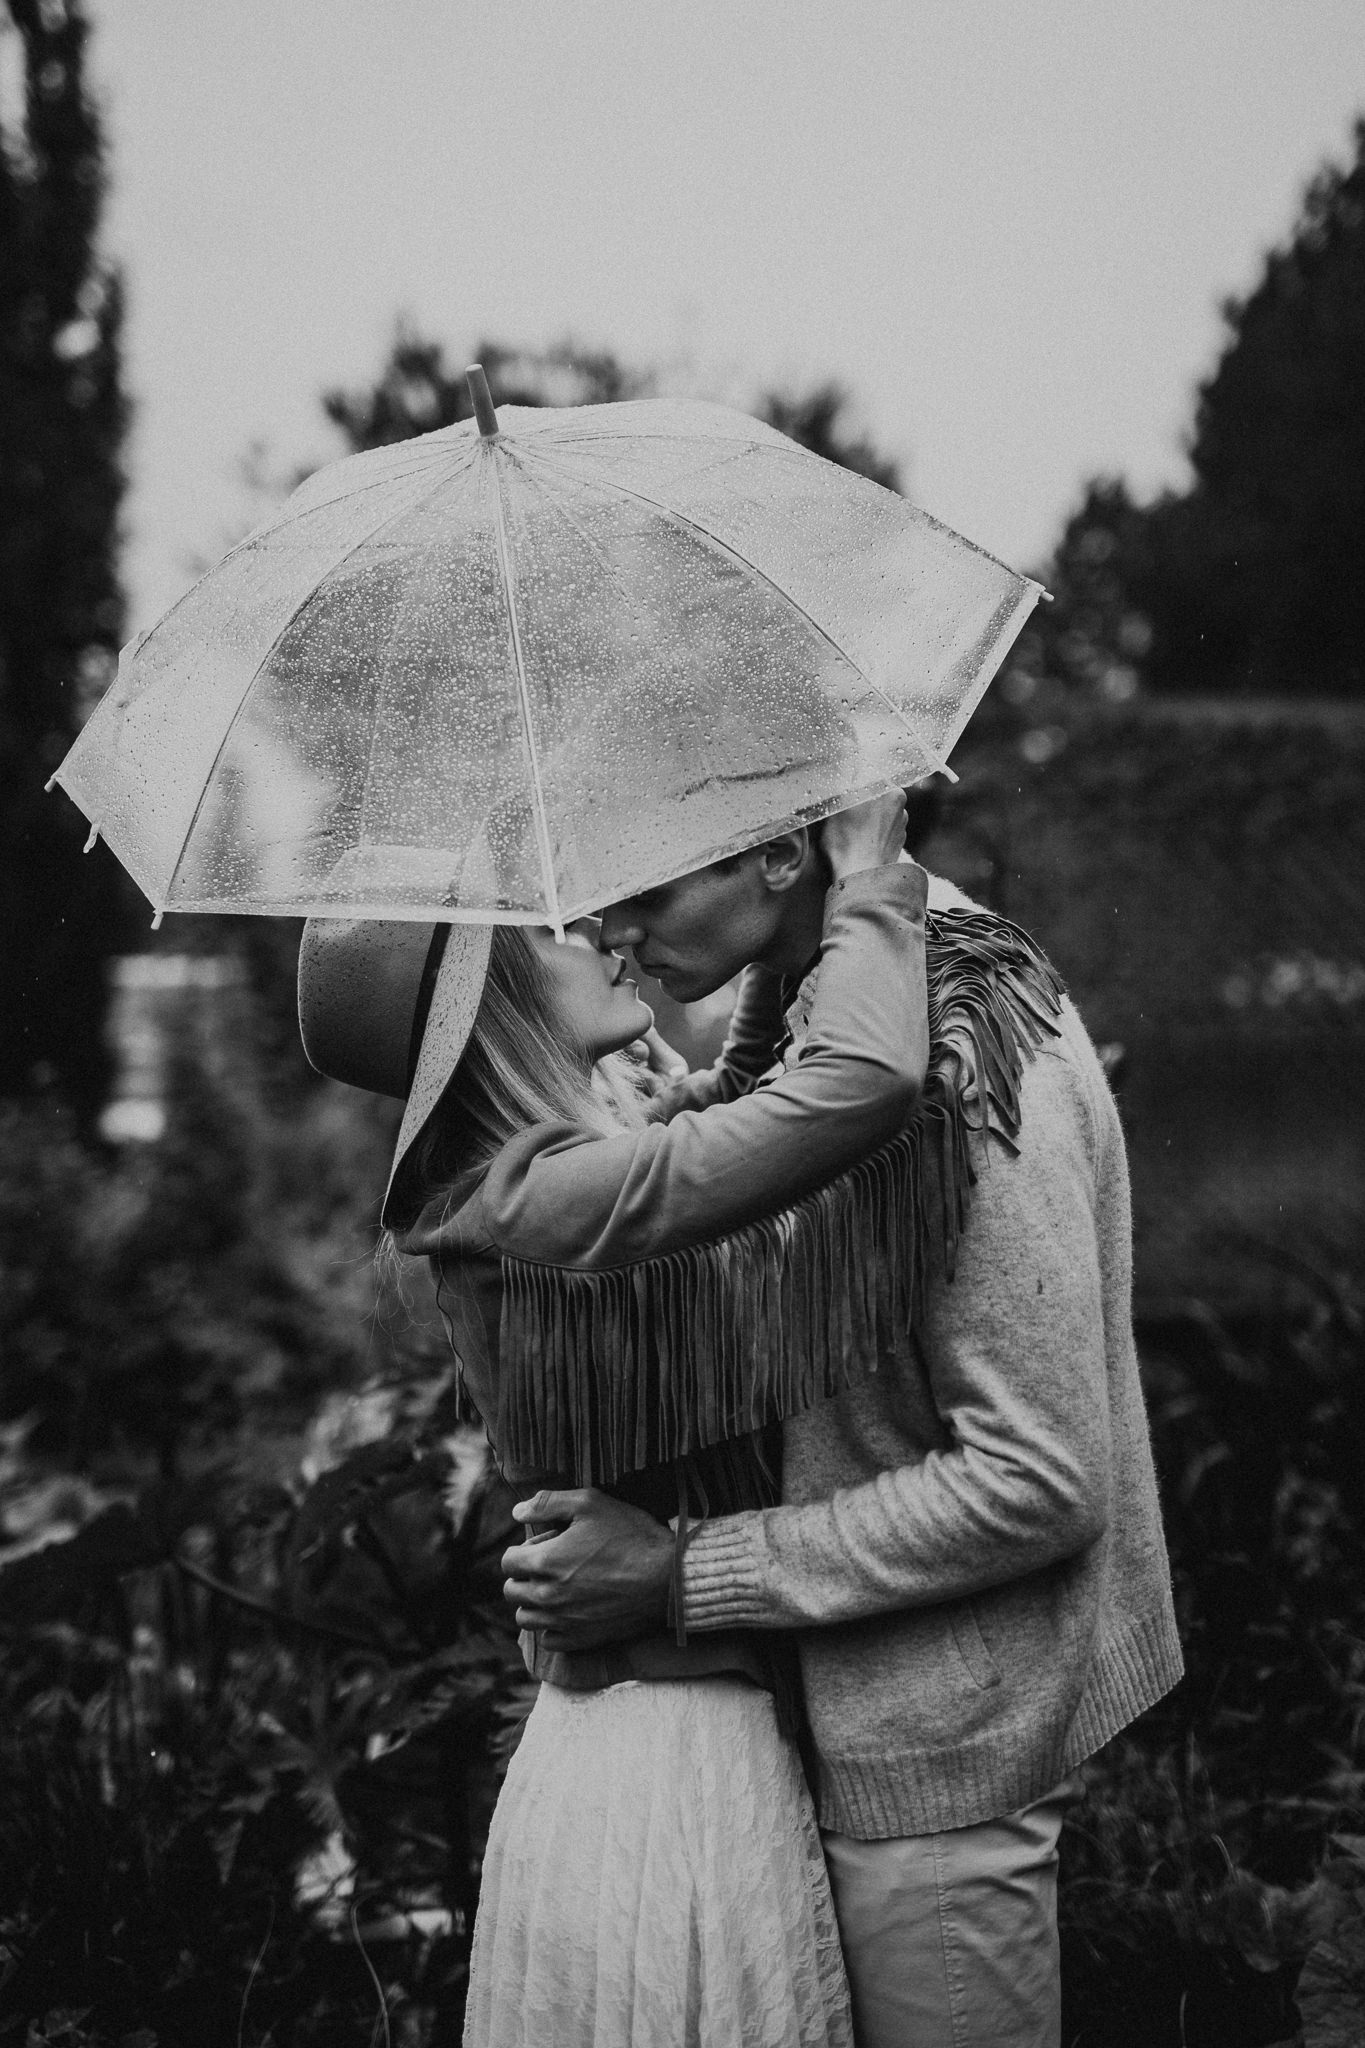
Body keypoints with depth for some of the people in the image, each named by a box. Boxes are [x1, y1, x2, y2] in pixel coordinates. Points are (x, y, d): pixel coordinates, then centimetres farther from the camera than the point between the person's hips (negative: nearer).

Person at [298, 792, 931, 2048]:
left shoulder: (578, 1151, 6)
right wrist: (868, 871, -17)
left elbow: (733, 1097, 27)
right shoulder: (537, 1200, -23)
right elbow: (859, 1083, -33)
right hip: (673, 1765, -9)